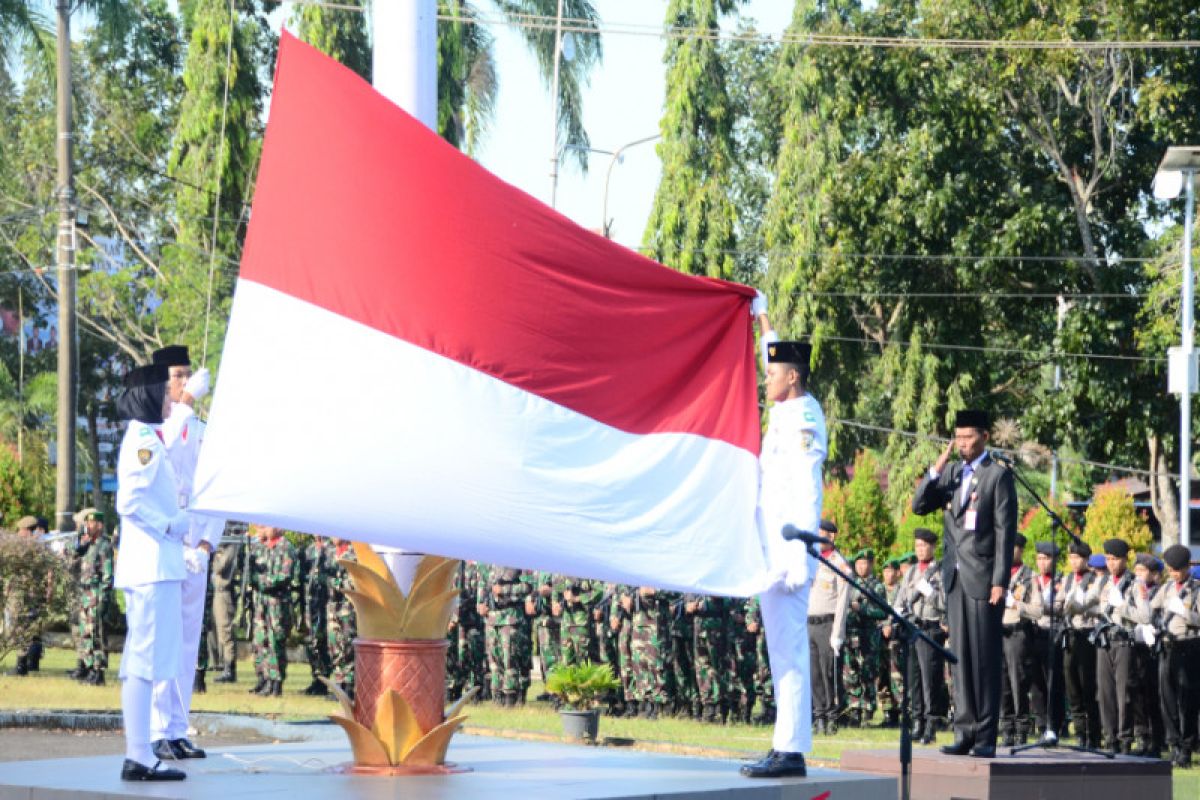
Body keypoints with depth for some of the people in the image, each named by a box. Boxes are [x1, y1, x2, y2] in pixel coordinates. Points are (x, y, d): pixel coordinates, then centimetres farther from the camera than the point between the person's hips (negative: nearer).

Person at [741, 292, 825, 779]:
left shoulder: (802, 420, -12)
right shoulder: (788, 411, 14)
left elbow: (808, 495, -19)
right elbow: (779, 356, 36)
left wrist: (799, 560, -24)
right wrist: (763, 318, 46)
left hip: (787, 552, -10)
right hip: (774, 553, 10)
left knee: (788, 651, -12)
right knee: (783, 652, 8)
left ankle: (791, 751, -15)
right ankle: (787, 747, 9)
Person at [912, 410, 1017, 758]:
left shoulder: (998, 476, -5)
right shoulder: (951, 474, 14)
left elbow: (1005, 530, -8)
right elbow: (919, 506, 9)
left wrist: (1000, 581, -14)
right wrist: (937, 467, -2)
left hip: (982, 578, -6)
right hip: (955, 575, 6)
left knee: (984, 658, -4)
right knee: (960, 655, 6)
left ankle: (985, 736, -2)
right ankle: (965, 731, 9)